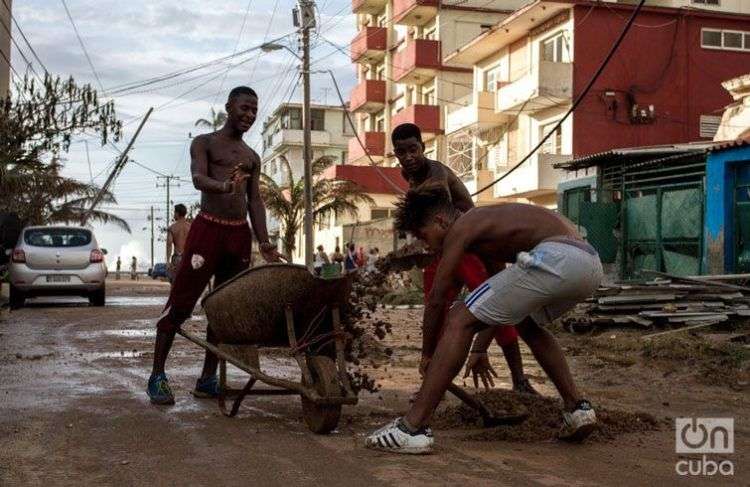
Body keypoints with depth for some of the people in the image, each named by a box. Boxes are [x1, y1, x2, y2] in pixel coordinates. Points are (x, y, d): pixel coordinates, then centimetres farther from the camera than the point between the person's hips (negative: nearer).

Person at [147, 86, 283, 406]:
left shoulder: (252, 158, 19)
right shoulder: (204, 143, 4)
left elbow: (255, 201, 14)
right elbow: (198, 177, -15)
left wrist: (264, 243, 0)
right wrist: (223, 186, -38)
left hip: (240, 235, 6)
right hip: (208, 228, -5)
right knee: (180, 303, -6)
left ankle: (208, 379, 13)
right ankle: (157, 376, 0)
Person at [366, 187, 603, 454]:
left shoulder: (461, 228, 7)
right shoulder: (486, 222, 33)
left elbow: (436, 300, 8)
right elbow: (499, 303, 41)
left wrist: (426, 354, 22)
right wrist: (479, 351, 47)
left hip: (554, 258, -9)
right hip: (591, 264, 10)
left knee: (461, 320, -4)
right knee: (528, 325, 35)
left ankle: (412, 428, -8)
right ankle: (577, 408, 27)